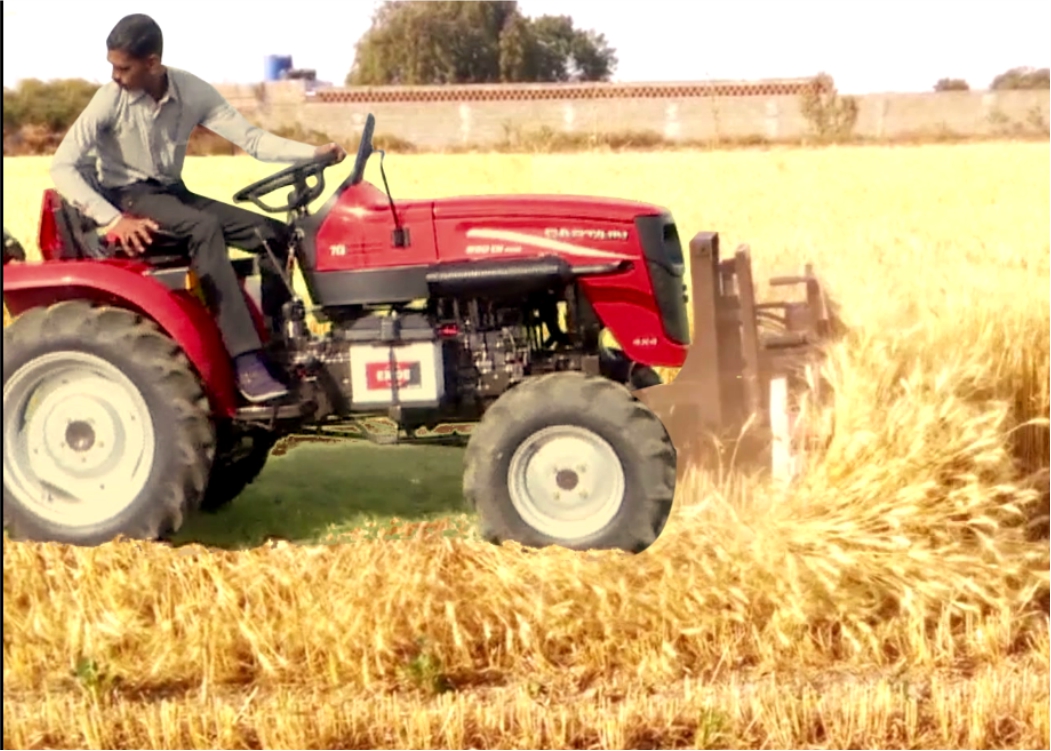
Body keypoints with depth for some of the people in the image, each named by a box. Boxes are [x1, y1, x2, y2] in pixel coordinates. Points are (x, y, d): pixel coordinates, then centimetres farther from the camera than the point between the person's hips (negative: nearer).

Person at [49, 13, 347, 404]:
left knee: (273, 234, -11)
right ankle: (246, 361, -40)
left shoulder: (192, 92, -8)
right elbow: (62, 167, -20)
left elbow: (253, 139, -10)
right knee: (204, 227, -34)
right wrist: (112, 219, -31)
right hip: (129, 197, -5)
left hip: (173, 193, 5)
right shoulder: (110, 100, -18)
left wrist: (315, 153, -25)